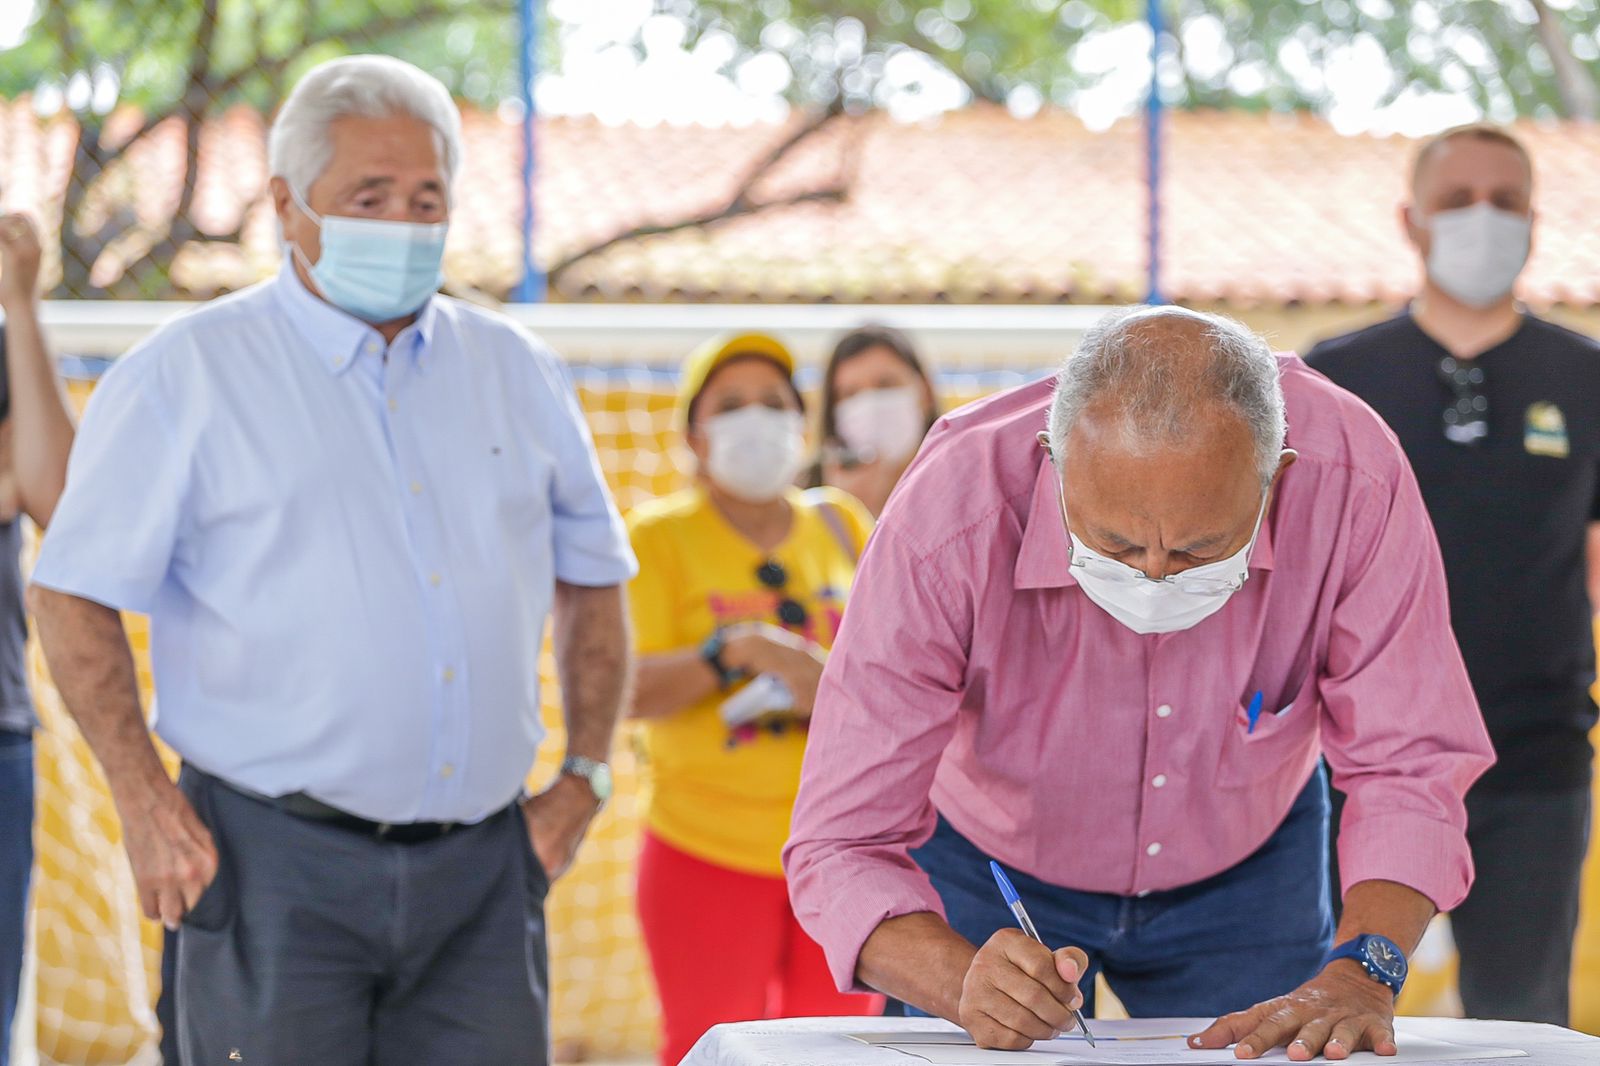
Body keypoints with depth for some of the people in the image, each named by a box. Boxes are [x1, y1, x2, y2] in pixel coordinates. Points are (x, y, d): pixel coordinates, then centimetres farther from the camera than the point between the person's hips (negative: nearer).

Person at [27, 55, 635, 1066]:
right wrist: (145, 802, -9)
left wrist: (585, 776, 12)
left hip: (481, 868, 4)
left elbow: (593, 577, 23)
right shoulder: (187, 375, 0)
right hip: (278, 868, -4)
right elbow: (75, 594, -1)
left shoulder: (517, 373, 13)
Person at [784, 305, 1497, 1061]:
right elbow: (843, 845, -33)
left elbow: (1406, 766, -23)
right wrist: (969, 984, -51)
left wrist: (1362, 973, -39)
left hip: (1245, 864, 1)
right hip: (997, 868, -1)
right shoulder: (947, 523, -36)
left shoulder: (1354, 480, -33)